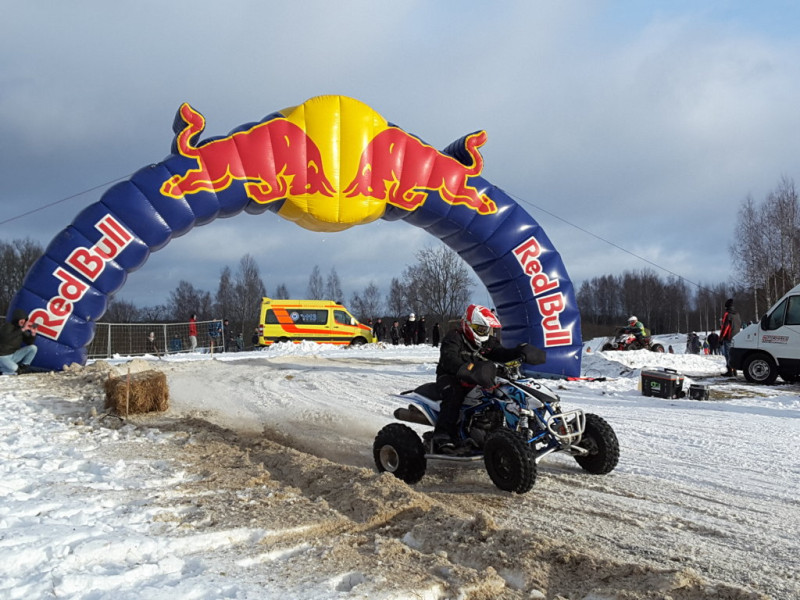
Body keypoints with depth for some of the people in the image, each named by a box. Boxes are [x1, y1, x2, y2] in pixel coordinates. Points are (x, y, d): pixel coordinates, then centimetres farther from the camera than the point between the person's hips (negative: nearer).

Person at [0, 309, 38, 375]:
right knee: (13, 368, -34)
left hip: (14, 355, 7)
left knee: (33, 348, -8)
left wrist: (33, 333, -16)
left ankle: (23, 367, 1)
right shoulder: (7, 326, -15)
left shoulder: (21, 328, 3)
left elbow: (29, 343, 4)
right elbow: (6, 338, -35)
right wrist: (22, 329, -36)